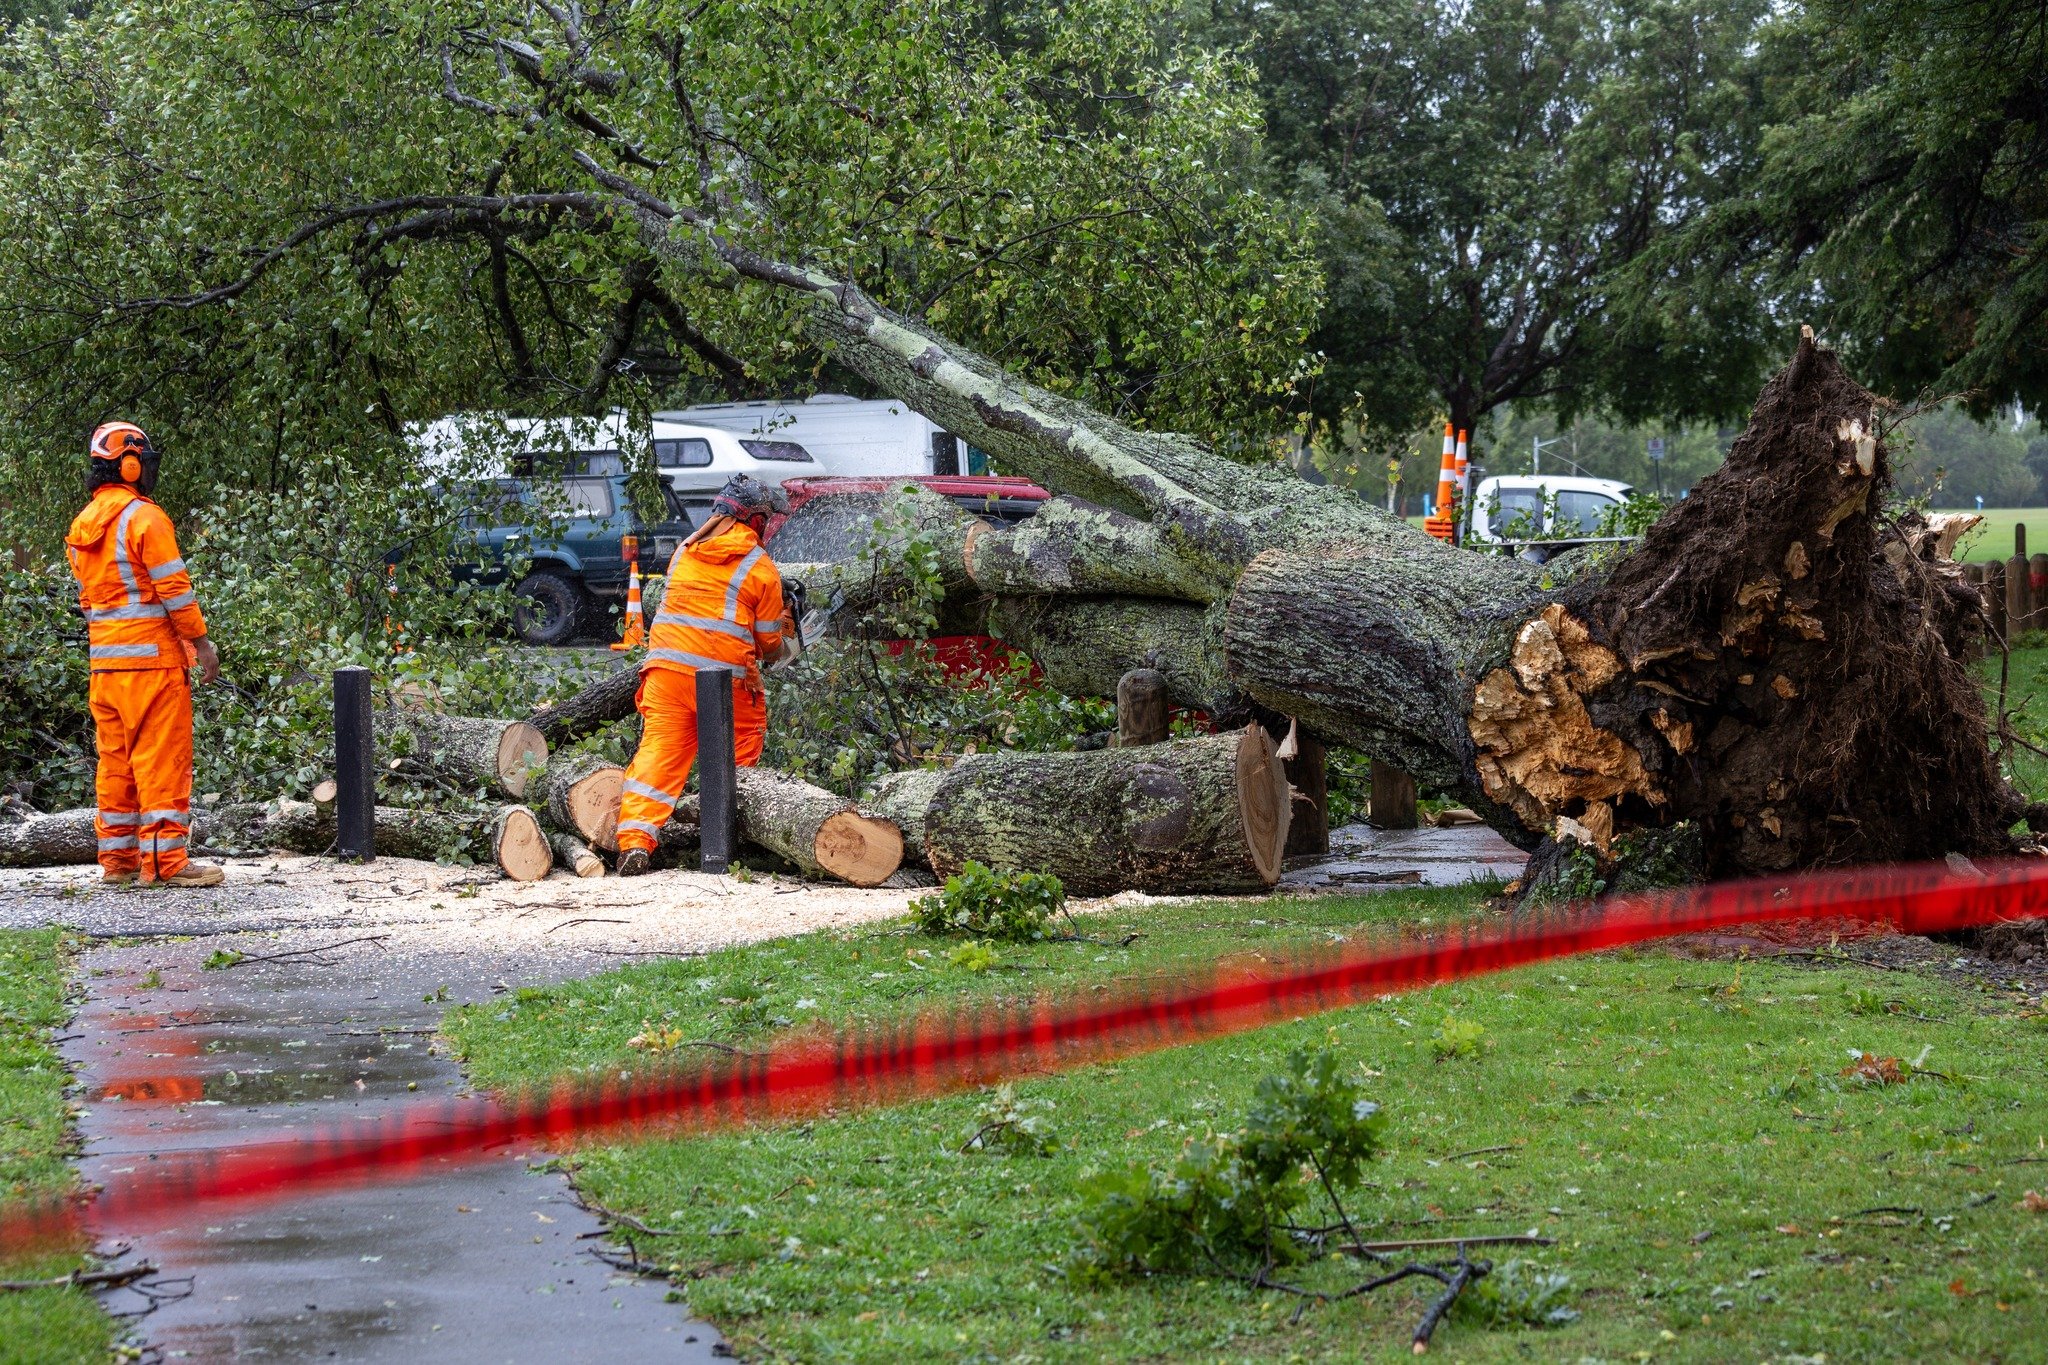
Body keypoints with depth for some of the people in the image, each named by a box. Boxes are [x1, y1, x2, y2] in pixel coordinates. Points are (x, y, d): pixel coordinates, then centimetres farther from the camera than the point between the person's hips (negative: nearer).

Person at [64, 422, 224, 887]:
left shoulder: (82, 526, 13)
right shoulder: (143, 517, -12)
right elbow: (173, 588, -14)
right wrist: (200, 643, -8)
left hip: (103, 659, 8)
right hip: (151, 656, -8)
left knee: (115, 757, 12)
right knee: (162, 757, -6)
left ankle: (117, 857, 15)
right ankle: (165, 859, -7)